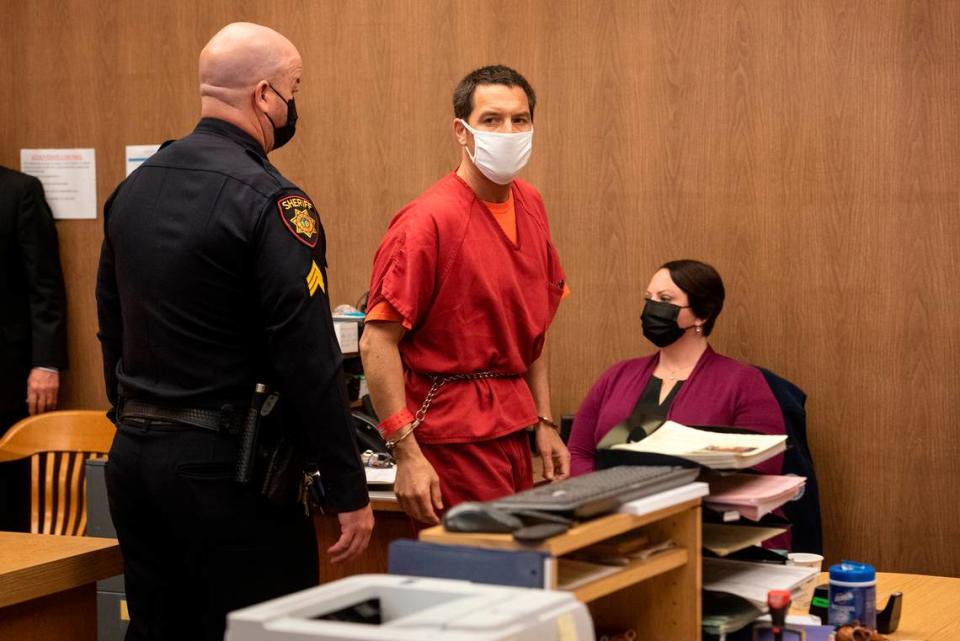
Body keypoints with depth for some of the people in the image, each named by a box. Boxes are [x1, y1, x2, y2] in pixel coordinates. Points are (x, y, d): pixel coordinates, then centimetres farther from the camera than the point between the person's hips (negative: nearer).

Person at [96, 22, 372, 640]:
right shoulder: (270, 201, -15)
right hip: (223, 465, -8)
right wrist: (351, 492, -12)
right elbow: (310, 362, -17)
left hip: (132, 452, 8)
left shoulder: (134, 188, 9)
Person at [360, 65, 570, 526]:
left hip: (512, 429, 8)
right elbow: (377, 343, -19)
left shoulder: (531, 206, 8)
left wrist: (544, 423, 14)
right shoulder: (429, 220, -16)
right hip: (454, 434, -7)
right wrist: (407, 454, -23)